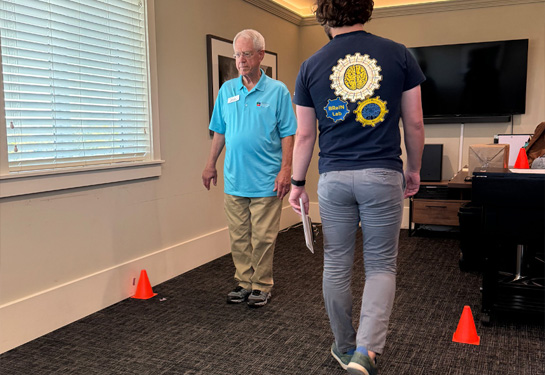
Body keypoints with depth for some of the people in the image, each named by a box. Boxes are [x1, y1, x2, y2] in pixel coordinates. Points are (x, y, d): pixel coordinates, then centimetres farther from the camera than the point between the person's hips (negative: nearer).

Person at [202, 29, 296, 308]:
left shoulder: (278, 91, -2)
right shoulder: (227, 90, 10)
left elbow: (287, 134, -3)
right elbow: (219, 132, 16)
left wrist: (286, 169, -11)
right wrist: (211, 164, 14)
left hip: (266, 181, -4)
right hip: (234, 179, 4)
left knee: (263, 237, 3)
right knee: (238, 237, 11)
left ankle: (262, 285, 18)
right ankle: (244, 282, 25)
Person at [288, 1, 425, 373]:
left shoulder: (311, 66, 3)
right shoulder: (398, 55, 0)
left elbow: (305, 135, 4)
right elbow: (414, 124, 3)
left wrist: (298, 183, 15)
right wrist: (414, 169, 17)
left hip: (334, 178, 1)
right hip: (383, 175, -1)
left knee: (337, 266, 13)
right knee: (381, 266, 11)